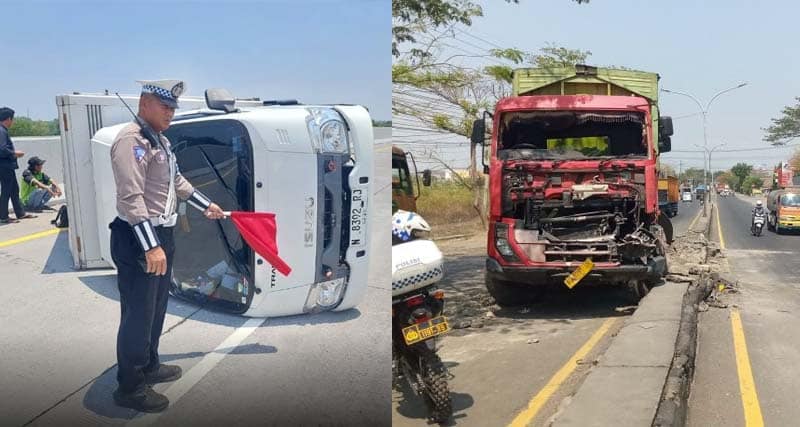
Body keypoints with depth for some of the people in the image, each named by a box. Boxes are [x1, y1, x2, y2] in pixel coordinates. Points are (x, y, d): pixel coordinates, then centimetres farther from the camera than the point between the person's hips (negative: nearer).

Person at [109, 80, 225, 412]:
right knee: (138, 314, -3)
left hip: (162, 235, 10)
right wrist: (150, 246, -29)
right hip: (138, 239, -10)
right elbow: (132, 198, -25)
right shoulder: (131, 140, -17)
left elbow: (177, 182, 29)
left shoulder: (160, 140, 14)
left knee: (156, 309, 21)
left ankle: (149, 366, 38)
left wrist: (206, 205, 38)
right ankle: (129, 387, 10)